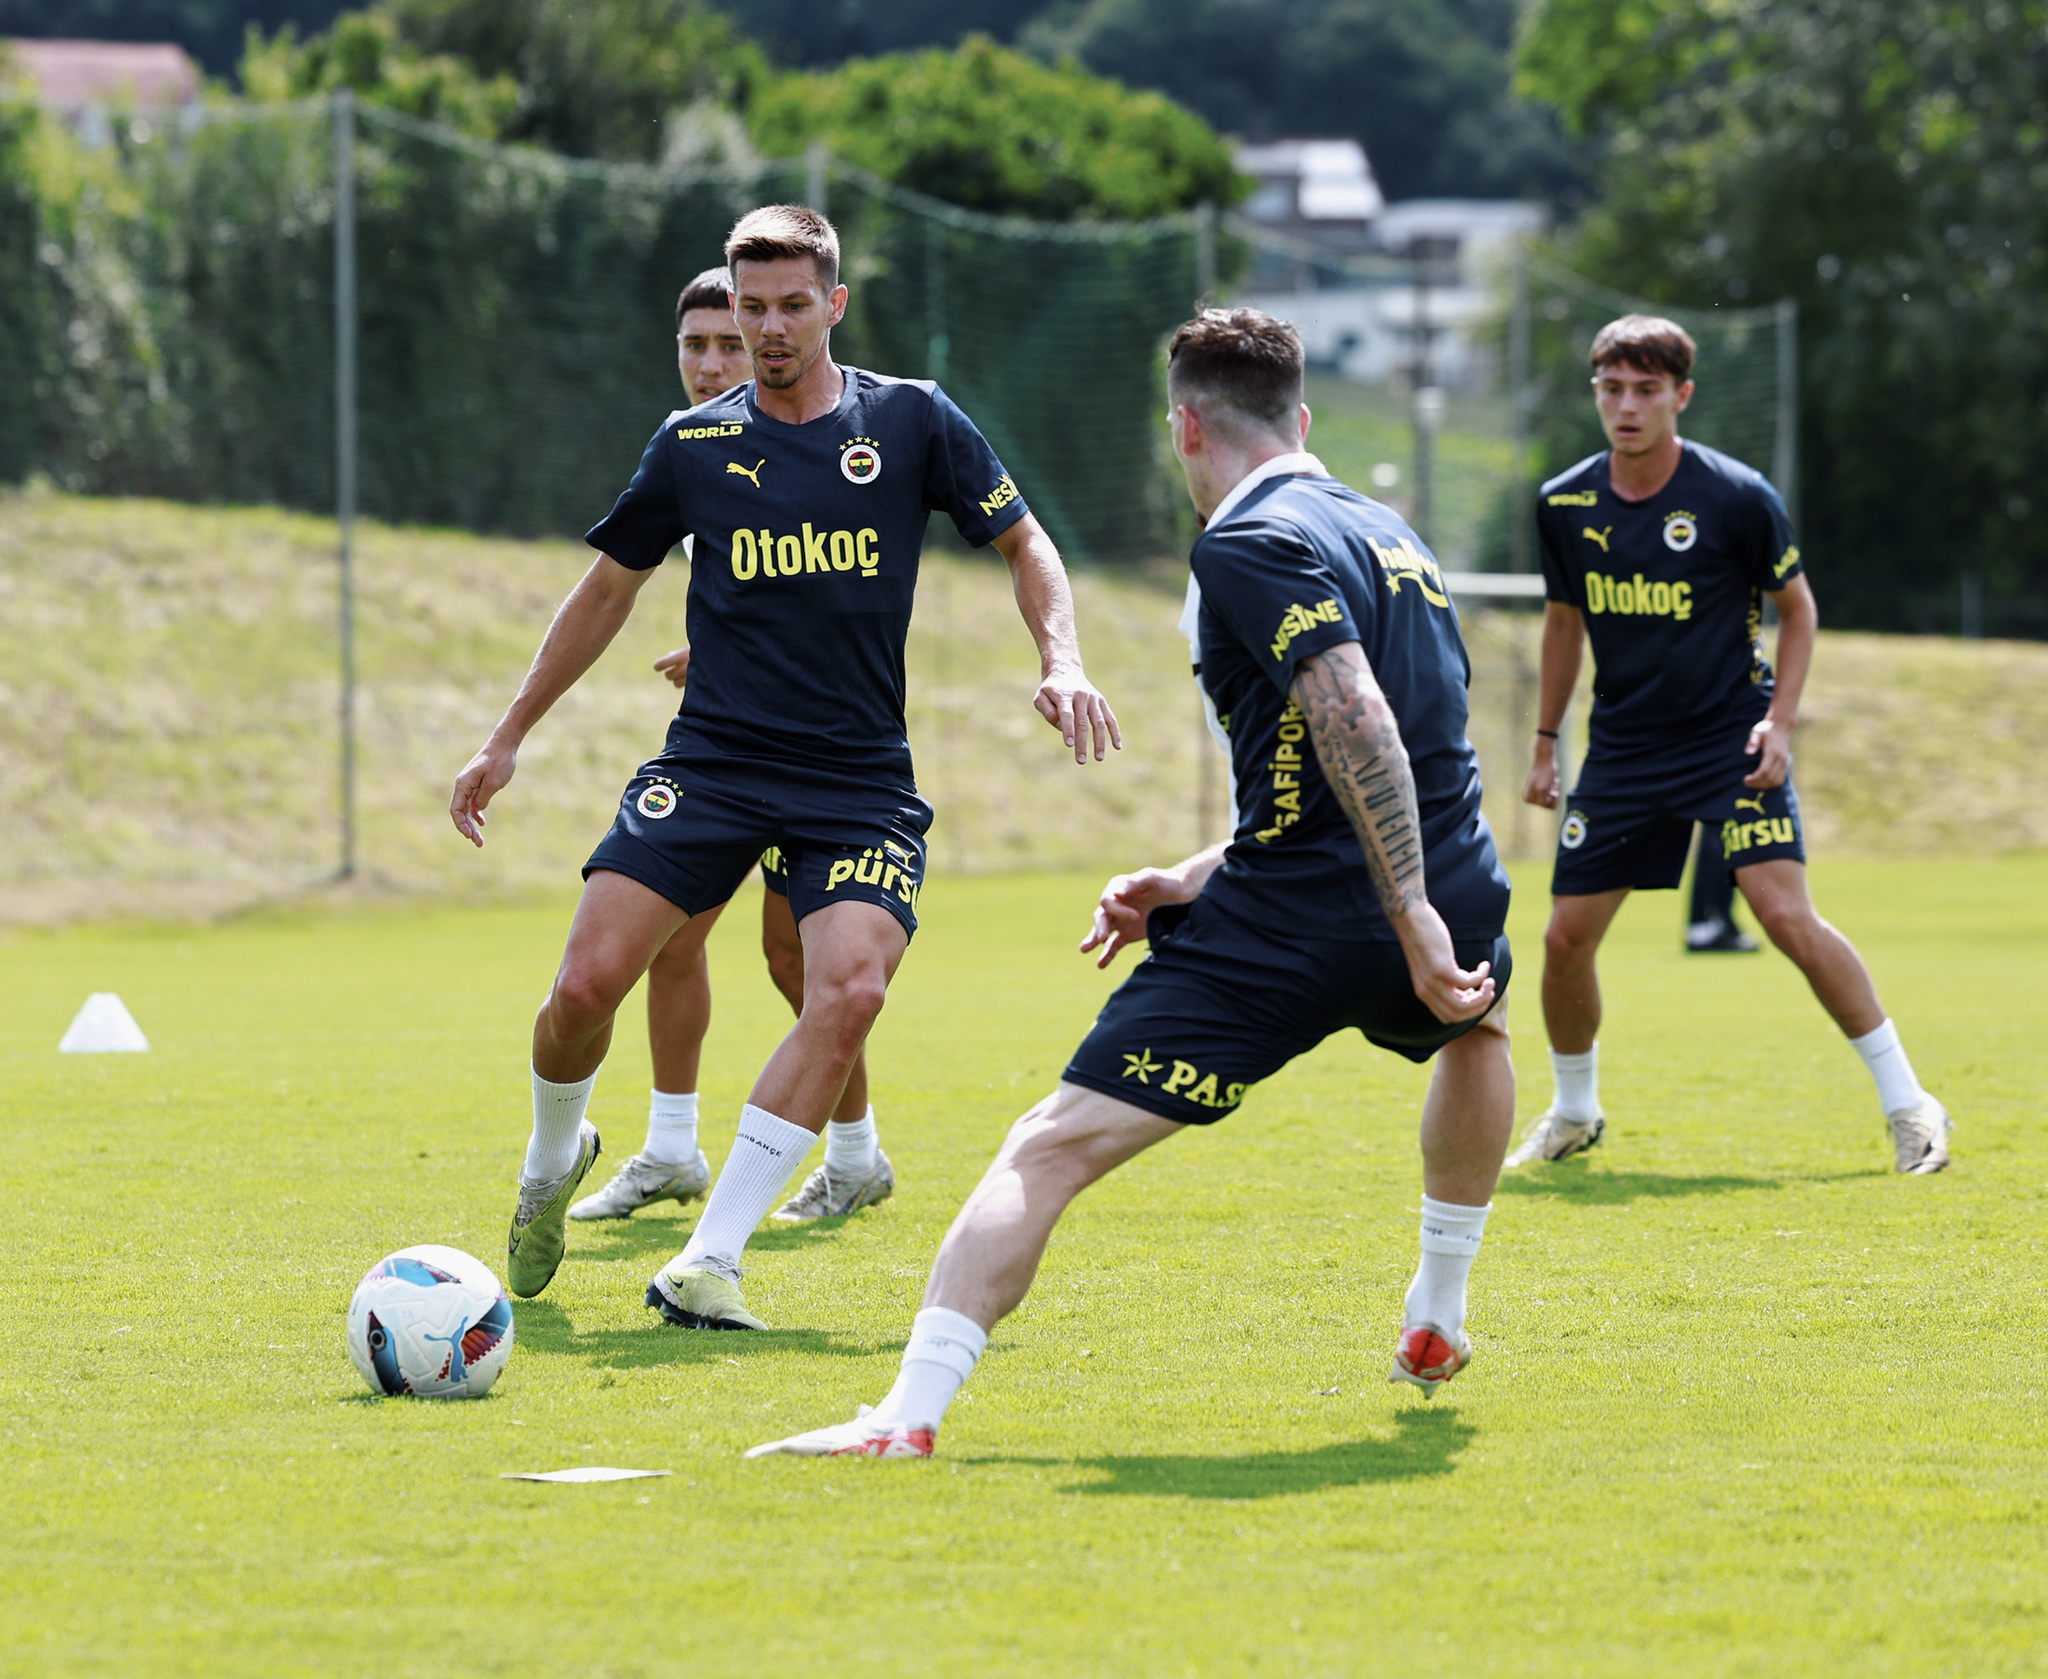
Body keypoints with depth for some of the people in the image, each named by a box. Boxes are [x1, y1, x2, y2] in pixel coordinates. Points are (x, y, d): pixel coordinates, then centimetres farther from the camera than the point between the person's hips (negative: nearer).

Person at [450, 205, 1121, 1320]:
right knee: (586, 983, -14)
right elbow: (610, 586, 18)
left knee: (850, 990, -24)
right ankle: (552, 1162, 21)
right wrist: (508, 740, 20)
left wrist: (1062, 662, -7)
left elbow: (1023, 543, 11)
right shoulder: (695, 444, 7)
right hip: (710, 759, 1)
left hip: (860, 779, -1)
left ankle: (706, 1265, -19)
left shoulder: (910, 421, 3)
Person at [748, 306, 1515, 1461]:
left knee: (1052, 1148, -6)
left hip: (1287, 933, -7)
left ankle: (913, 1411, -18)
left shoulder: (1249, 544, -8)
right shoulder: (1386, 533, 19)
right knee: (1479, 1027, 43)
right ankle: (1439, 1323, 48)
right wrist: (1200, 878, 18)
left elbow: (1356, 723, -23)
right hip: (1458, 895, 8)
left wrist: (1412, 914, -25)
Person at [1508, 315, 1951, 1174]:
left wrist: (1779, 720, -11)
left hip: (1730, 739, -4)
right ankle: (1573, 1112, 27)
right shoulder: (1564, 505, -1)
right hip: (1622, 745, 4)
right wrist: (1545, 742, 16)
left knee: (1786, 915, -18)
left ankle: (1907, 1105, -7)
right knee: (1566, 937, 2)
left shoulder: (1737, 497, -12)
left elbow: (1797, 605, 0)